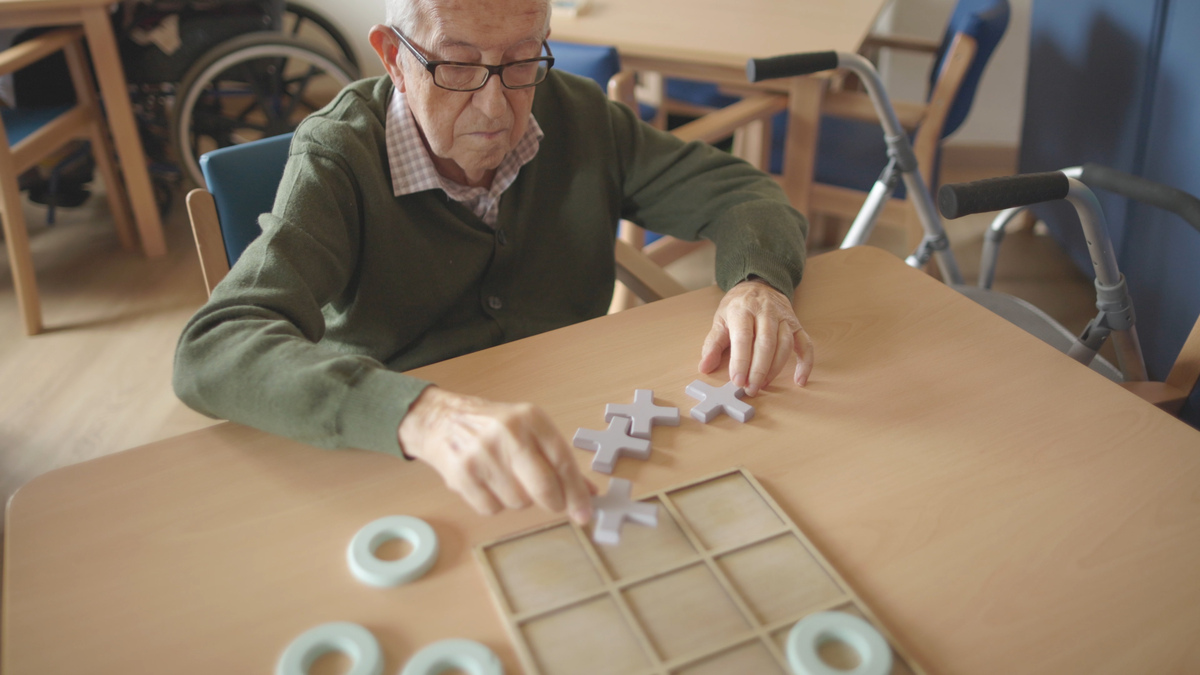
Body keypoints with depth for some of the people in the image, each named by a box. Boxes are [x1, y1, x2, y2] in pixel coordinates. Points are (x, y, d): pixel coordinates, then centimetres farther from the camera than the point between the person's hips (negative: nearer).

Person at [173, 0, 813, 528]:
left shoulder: (577, 116, -3)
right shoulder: (336, 159, -17)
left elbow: (744, 194, 3)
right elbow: (212, 351, -31)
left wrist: (756, 282, -21)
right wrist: (421, 414, -49)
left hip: (571, 452, 5)